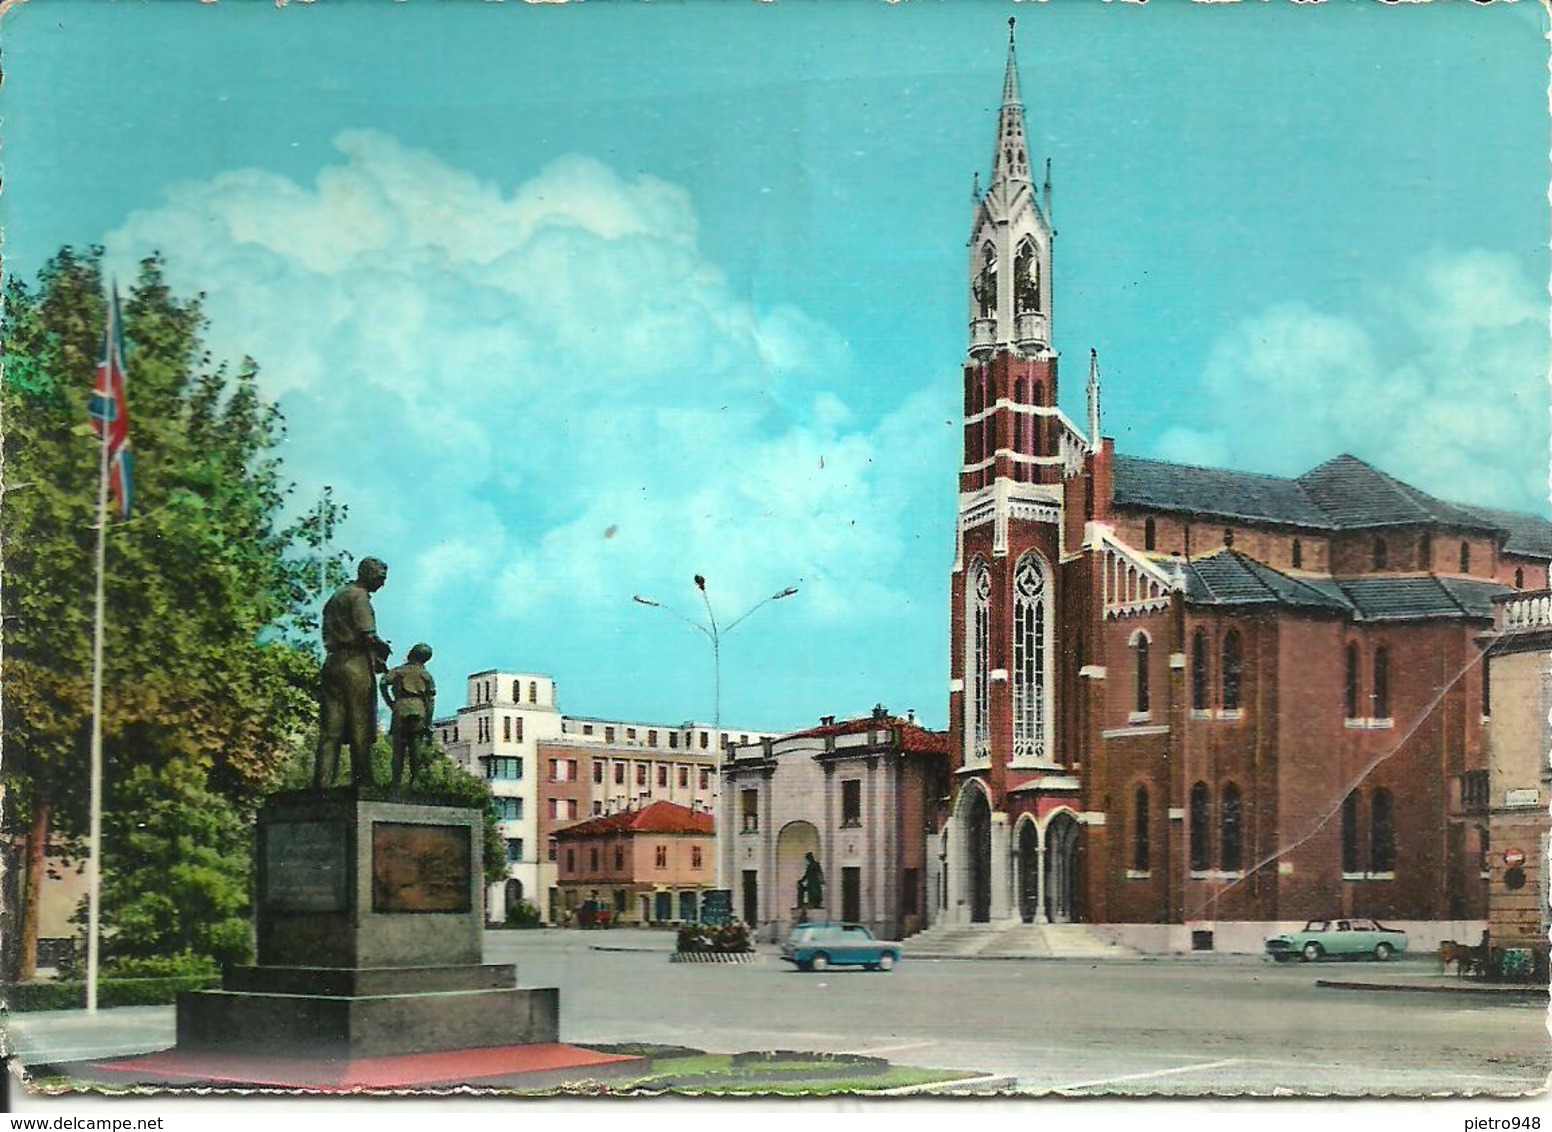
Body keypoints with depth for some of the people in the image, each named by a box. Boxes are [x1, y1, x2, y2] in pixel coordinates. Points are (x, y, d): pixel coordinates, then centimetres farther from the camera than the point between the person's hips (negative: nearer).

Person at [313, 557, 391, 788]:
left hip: (332, 663, 8)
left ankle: (322, 784, -6)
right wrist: (383, 647, 5)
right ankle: (362, 783, -7)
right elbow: (368, 636, -15)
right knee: (361, 731, -5)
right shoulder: (359, 596, -5)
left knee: (330, 730, 2)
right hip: (356, 665, -8)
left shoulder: (336, 597, 23)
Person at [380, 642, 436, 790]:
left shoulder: (398, 671, 11)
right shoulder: (426, 675, 15)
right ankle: (415, 781, -3)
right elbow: (431, 701, 8)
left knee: (398, 750, 1)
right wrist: (428, 725, 8)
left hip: (400, 712, -1)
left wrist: (390, 703, 3)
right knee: (416, 750, 3)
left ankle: (396, 784, -3)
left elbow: (383, 683, -7)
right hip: (419, 713, 1)